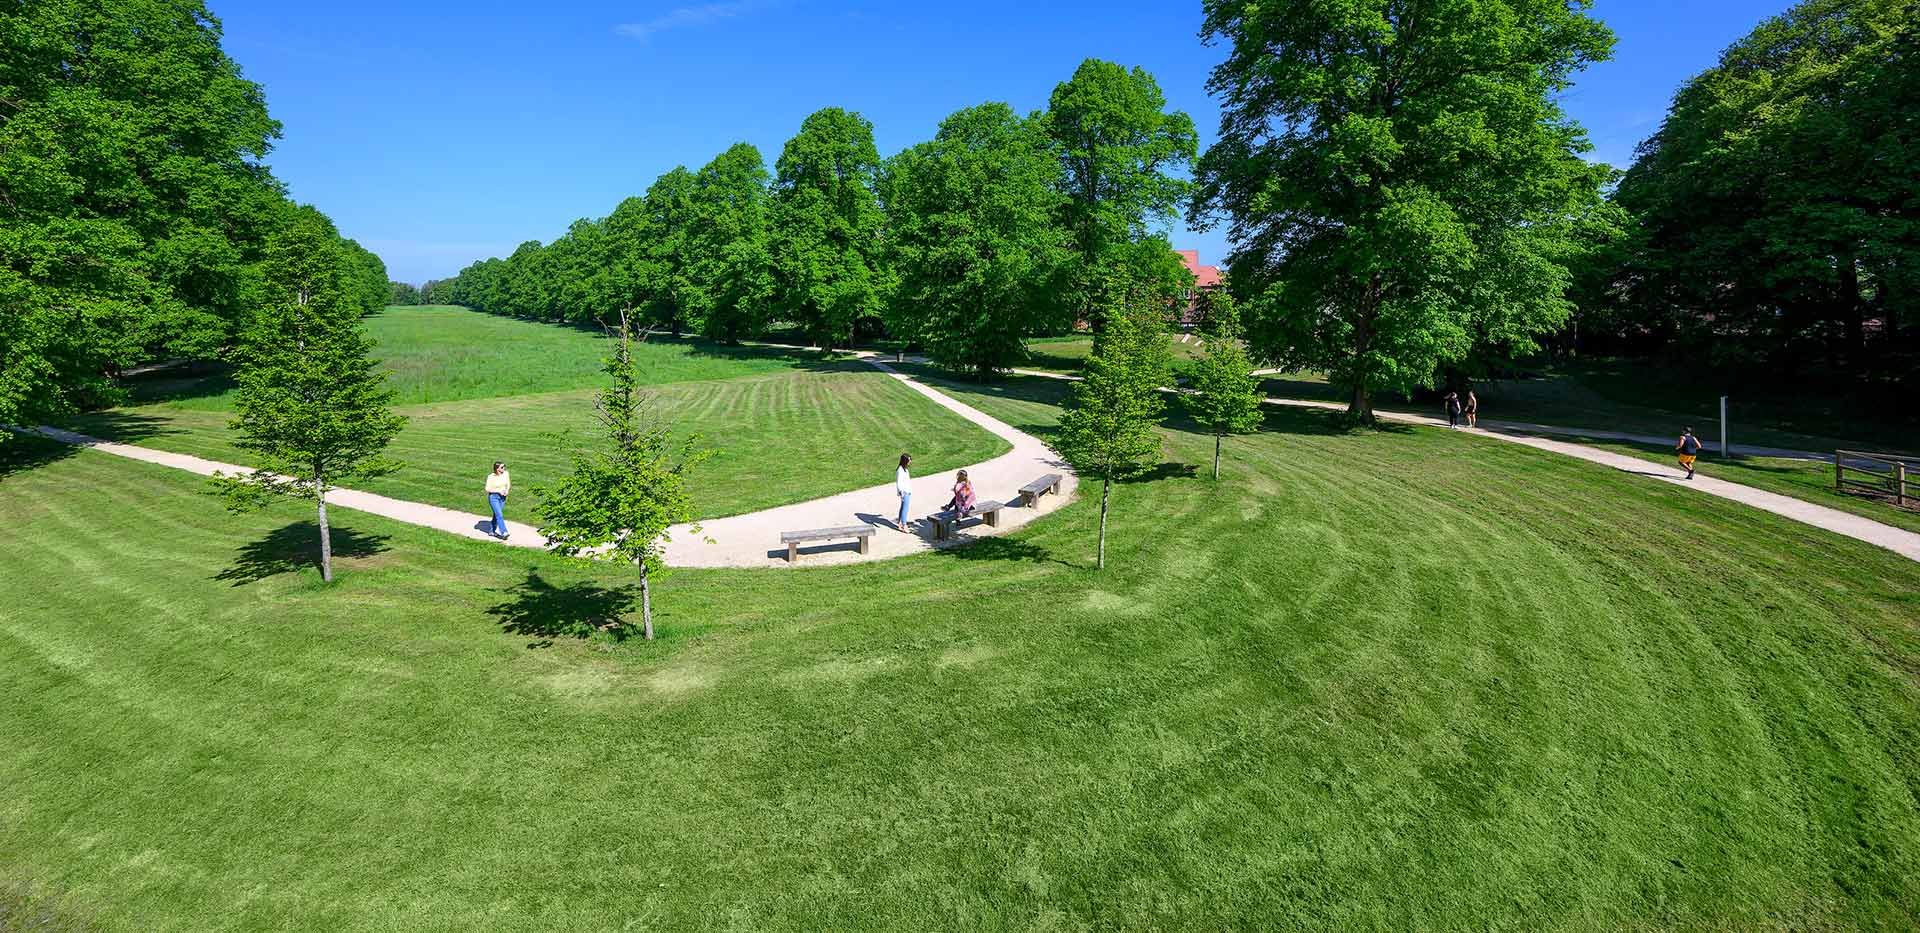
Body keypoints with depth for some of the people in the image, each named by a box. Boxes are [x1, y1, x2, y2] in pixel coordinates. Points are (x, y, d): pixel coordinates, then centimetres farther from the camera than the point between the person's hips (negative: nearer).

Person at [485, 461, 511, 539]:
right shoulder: (491, 477, -17)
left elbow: (508, 484, 9)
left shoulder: (506, 474, -5)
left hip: (502, 497, 5)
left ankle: (492, 531, 30)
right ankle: (504, 533, -15)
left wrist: (507, 490, -10)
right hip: (493, 497, -5)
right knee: (499, 515, -13)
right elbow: (487, 489, -14)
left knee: (497, 515, 15)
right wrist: (498, 491, -21)